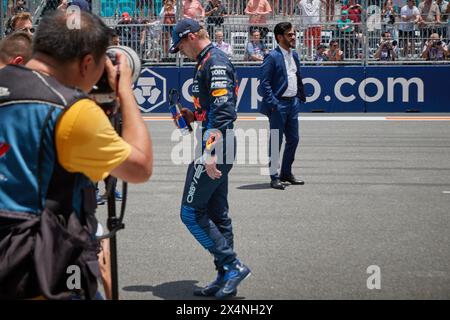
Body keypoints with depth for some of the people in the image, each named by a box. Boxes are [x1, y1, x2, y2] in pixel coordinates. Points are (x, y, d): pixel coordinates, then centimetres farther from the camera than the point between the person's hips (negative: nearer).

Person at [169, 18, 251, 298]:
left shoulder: (215, 61, -14)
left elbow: (224, 110, -23)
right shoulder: (207, 62, 18)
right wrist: (193, 115, 14)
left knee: (191, 213, -6)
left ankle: (233, 266, -3)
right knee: (217, 214, 12)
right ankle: (226, 279, 18)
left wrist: (211, 153, -27)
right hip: (218, 149, 10)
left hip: (216, 147, -10)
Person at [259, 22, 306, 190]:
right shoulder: (272, 57, -12)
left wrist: (300, 97, 12)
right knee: (276, 141, 0)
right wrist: (272, 104, -18)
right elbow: (264, 83, -15)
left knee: (293, 139, 13)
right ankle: (274, 177, 8)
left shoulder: (294, 54, 12)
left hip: (293, 103, 8)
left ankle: (286, 173, 26)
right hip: (278, 104, -8)